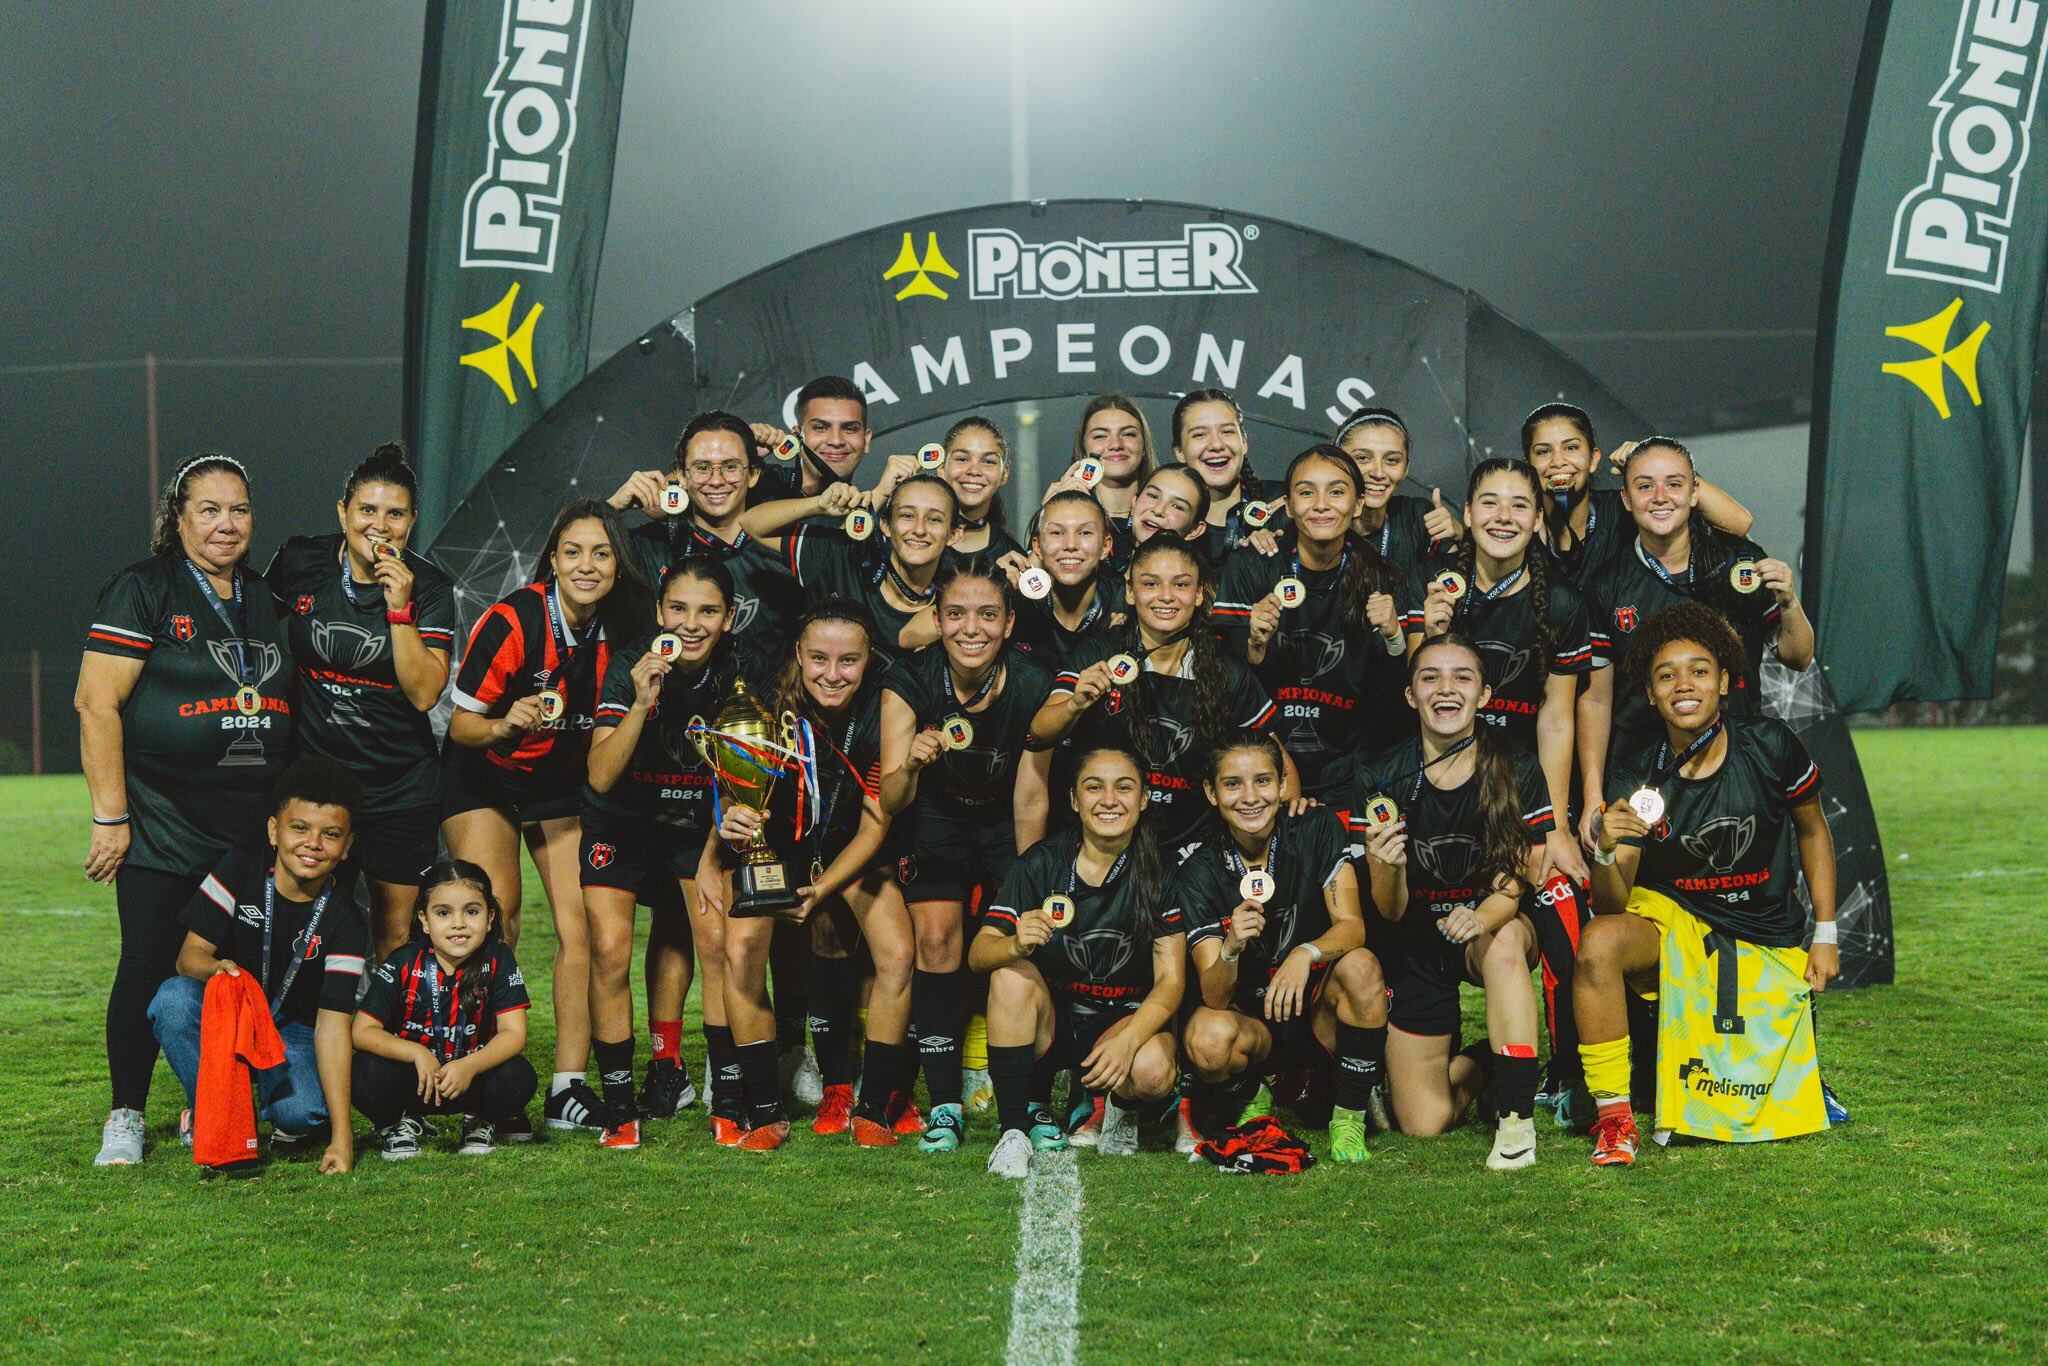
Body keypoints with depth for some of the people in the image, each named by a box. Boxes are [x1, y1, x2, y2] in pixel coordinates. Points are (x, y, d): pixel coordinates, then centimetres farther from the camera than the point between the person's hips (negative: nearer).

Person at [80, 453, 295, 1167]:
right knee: (150, 966, -4)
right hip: (160, 825, -5)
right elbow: (97, 704, -9)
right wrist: (110, 815, -14)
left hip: (253, 828, 5)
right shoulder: (142, 591, -3)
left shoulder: (265, 604, 15)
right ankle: (125, 1119, 9)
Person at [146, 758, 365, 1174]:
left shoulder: (345, 923, -16)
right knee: (173, 998, -32)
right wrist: (215, 968, -41)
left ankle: (289, 1124, 8)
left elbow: (333, 1024, -22)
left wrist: (342, 1136, -31)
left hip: (292, 1032, -1)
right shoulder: (241, 869, -12)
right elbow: (190, 953, -13)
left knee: (303, 1112, -32)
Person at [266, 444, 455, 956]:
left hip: (400, 787, -1)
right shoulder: (300, 562, -4)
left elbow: (424, 694, -15)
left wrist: (399, 609, -23)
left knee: (396, 931, 4)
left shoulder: (430, 587, -7)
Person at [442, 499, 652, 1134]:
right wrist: (504, 726, -36)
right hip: (485, 777, -3)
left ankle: (569, 1090, -5)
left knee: (581, 924, -9)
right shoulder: (512, 620, -23)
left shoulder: (626, 629, -12)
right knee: (496, 920, -17)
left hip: (566, 780, 3)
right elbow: (460, 725, -17)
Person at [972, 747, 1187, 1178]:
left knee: (1153, 1072, -33)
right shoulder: (1041, 863, -8)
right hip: (1049, 1017, 1)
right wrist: (1016, 945, -38)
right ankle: (1015, 1129, -19)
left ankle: (1122, 1107, 7)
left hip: (1126, 1017, -1)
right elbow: (977, 954, -14)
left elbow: (1171, 980, -12)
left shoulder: (1159, 873, -8)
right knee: (1012, 975, -30)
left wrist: (1127, 1041, -30)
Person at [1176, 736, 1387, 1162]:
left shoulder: (1318, 830, -9)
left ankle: (1349, 1116, -12)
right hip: (1251, 1022, 0)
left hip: (1321, 1012, 0)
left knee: (1360, 965, -31)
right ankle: (1253, 1095, 5)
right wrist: (1231, 949, -40)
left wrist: (1306, 954, -39)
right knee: (1207, 1041, -33)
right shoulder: (1200, 872, -11)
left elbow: (1352, 926, -18)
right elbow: (1214, 996, -17)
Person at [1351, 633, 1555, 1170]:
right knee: (1423, 1124, -7)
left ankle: (1516, 1119, -25)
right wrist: (1387, 867, -34)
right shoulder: (1381, 779, -11)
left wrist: (1482, 917, -34)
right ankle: (1481, 1057, 27)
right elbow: (1391, 910, -10)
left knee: (1504, 943, -38)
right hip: (1417, 948, 1)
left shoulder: (1517, 773, -11)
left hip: (1495, 926, 0)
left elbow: (1517, 883, -11)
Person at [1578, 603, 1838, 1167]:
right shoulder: (1635, 776, -11)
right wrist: (1605, 854, -35)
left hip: (1768, 940, 1)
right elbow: (1613, 906, -12)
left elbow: (1813, 831, 7)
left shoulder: (1769, 746, -11)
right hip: (1670, 917, 0)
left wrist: (1826, 937, 5)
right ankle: (1613, 1116, -23)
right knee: (1599, 943, -34)